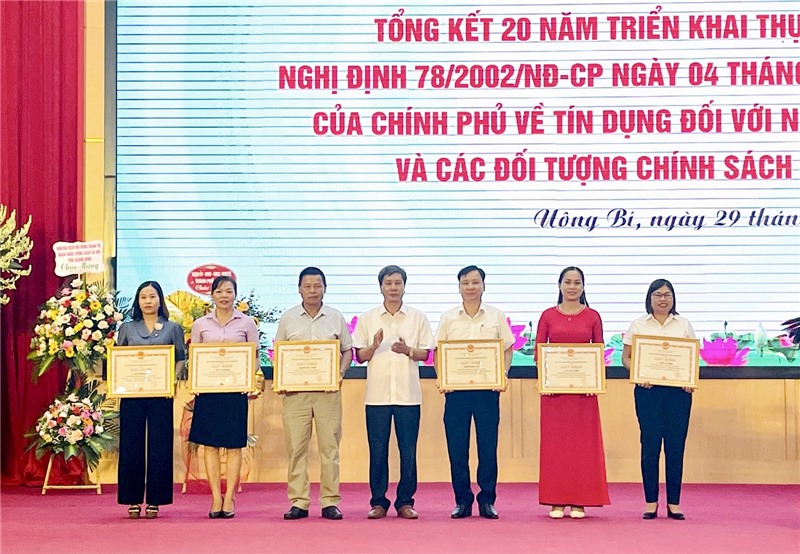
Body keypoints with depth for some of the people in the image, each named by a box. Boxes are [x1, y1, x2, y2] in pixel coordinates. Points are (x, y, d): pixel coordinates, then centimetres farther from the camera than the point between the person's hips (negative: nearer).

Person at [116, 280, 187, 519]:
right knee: (131, 445, 1)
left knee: (159, 446, -1)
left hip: (161, 393, -1)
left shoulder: (172, 328, 9)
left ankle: (154, 500, 5)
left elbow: (181, 358, 7)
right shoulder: (127, 328, 12)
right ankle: (133, 500, 7)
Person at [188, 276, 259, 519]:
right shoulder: (200, 325, 9)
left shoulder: (247, 323, 6)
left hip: (236, 388, -1)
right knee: (210, 444, 0)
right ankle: (216, 498, 4)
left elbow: (255, 356, 7)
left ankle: (229, 498, 3)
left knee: (234, 444, -1)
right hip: (208, 388, 1)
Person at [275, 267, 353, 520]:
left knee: (329, 445, -1)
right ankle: (298, 502, 3)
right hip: (295, 390, 0)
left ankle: (330, 501, 4)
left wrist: (341, 371, -6)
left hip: (328, 389, 0)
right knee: (296, 446, -1)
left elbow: (347, 350, 13)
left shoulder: (336, 318, 9)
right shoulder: (288, 318, 8)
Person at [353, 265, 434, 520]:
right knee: (377, 451, 2)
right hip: (377, 394, 0)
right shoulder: (367, 319, 7)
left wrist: (407, 351, -14)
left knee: (408, 451, 1)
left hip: (408, 394, 0)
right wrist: (374, 346, -13)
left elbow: (425, 353, 5)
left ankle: (405, 502, 10)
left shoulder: (418, 318, 7)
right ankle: (378, 502, 10)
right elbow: (360, 356, 6)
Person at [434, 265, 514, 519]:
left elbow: (508, 349, 8)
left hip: (487, 388, -1)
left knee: (488, 446, 0)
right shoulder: (448, 318, 7)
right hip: (456, 388, 1)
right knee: (457, 447, 2)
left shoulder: (496, 316, 6)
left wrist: (503, 373, -8)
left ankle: (487, 500, 10)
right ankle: (462, 500, 11)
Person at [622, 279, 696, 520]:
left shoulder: (684, 325, 10)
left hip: (678, 391, 1)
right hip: (648, 390, -1)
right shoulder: (638, 325, 7)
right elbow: (626, 357, 5)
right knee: (650, 446, -1)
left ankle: (674, 503, 5)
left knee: (675, 446, 0)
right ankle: (651, 503, 6)